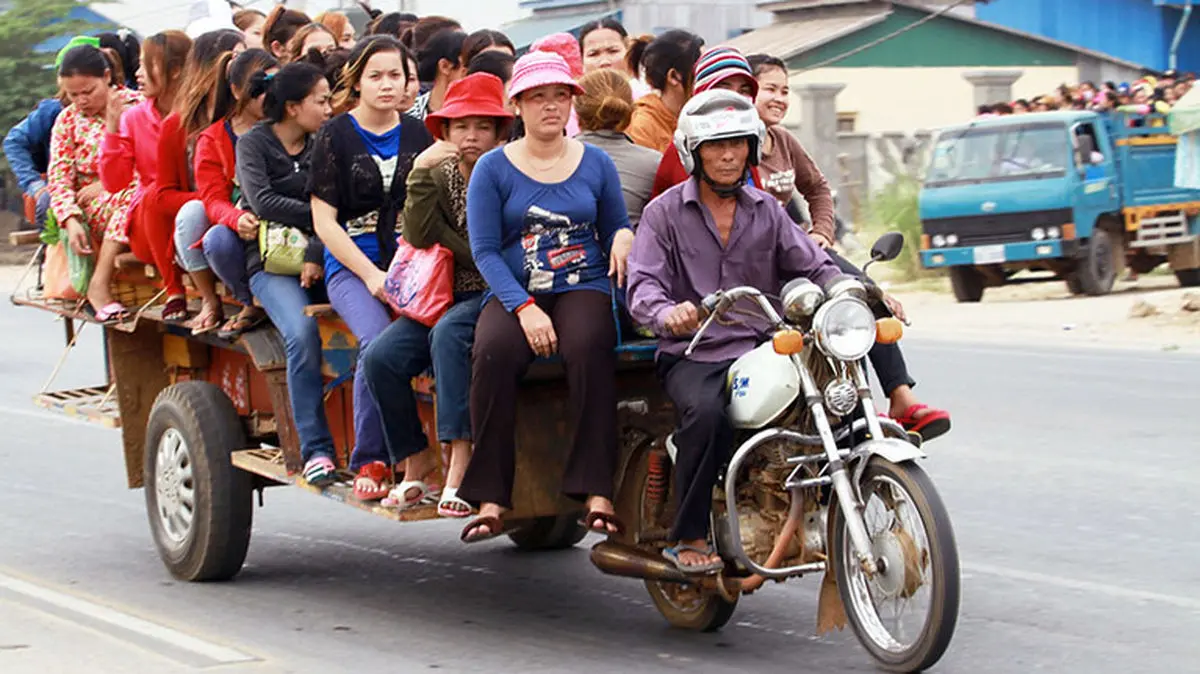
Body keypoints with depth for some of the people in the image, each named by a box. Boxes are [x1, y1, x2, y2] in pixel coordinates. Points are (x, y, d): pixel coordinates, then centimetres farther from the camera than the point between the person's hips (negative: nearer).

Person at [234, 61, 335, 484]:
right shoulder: (254, 143, 5)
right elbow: (263, 202, -10)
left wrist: (317, 254, -15)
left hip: (316, 258, 3)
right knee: (302, 333, -32)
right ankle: (316, 448, -26)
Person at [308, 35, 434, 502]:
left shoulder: (419, 136, 14)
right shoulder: (335, 136, 5)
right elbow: (325, 221, 1)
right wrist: (371, 275, -9)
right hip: (352, 265, -2)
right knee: (378, 341, -31)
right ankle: (369, 461, -19)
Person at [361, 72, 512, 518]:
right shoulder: (439, 176, 11)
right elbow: (418, 236, -7)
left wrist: (445, 240, -5)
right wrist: (421, 173, -14)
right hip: (447, 296, 5)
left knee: (448, 335, -36)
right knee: (380, 357, -18)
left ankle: (460, 458, -38)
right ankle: (415, 459, -3)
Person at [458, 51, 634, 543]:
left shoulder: (595, 163, 12)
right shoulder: (493, 168, 6)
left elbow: (616, 228, 20)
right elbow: (484, 250, -1)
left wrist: (624, 236, -7)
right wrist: (524, 308, -16)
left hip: (583, 287, 1)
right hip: (513, 293, -1)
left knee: (589, 346, -34)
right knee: (494, 352, -33)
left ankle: (597, 493, -35)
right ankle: (490, 499, -30)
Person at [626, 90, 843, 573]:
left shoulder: (766, 211, 17)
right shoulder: (665, 212, 4)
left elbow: (813, 267, 14)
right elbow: (642, 282, -8)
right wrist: (667, 313, -32)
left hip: (761, 349, 4)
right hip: (692, 355, -3)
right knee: (706, 412, -35)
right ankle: (688, 539, -22)